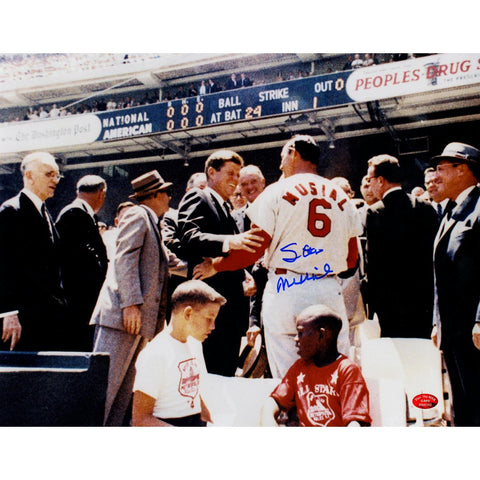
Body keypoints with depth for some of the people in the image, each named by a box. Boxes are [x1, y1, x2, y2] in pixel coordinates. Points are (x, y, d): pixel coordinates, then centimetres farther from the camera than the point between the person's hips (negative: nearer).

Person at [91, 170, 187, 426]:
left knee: (125, 391, 9)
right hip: (120, 316, -10)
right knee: (105, 385, -10)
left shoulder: (150, 223, 25)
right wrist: (131, 303, -21)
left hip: (142, 321, 10)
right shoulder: (137, 215, -3)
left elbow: (170, 262, 35)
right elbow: (125, 258, -15)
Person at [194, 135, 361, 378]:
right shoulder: (341, 197, 12)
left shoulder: (277, 191, -1)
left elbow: (252, 250, -5)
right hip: (329, 291, 4)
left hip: (286, 290, -3)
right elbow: (351, 260, 14)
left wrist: (214, 266, 8)